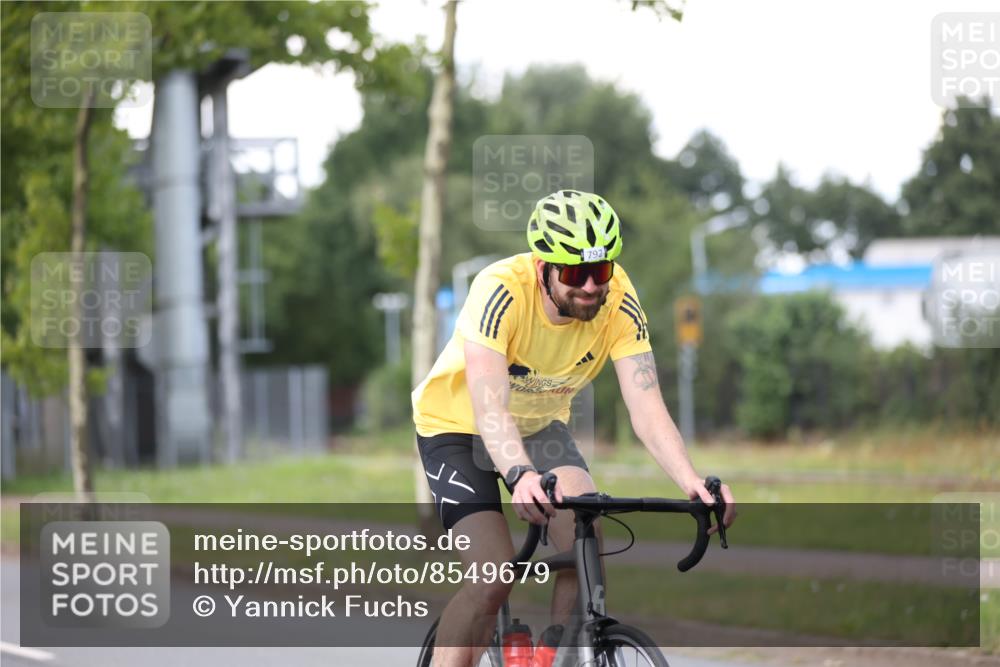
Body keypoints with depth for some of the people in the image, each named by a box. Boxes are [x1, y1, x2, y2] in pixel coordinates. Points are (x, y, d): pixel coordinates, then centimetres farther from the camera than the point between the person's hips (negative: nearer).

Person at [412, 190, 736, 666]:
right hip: (457, 426, -4)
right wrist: (521, 476, -63)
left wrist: (691, 482, -45)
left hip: (539, 425, 4)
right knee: (493, 577, -20)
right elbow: (489, 406, -44)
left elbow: (647, 409, -28)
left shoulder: (618, 302, -23)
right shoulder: (501, 291, -34)